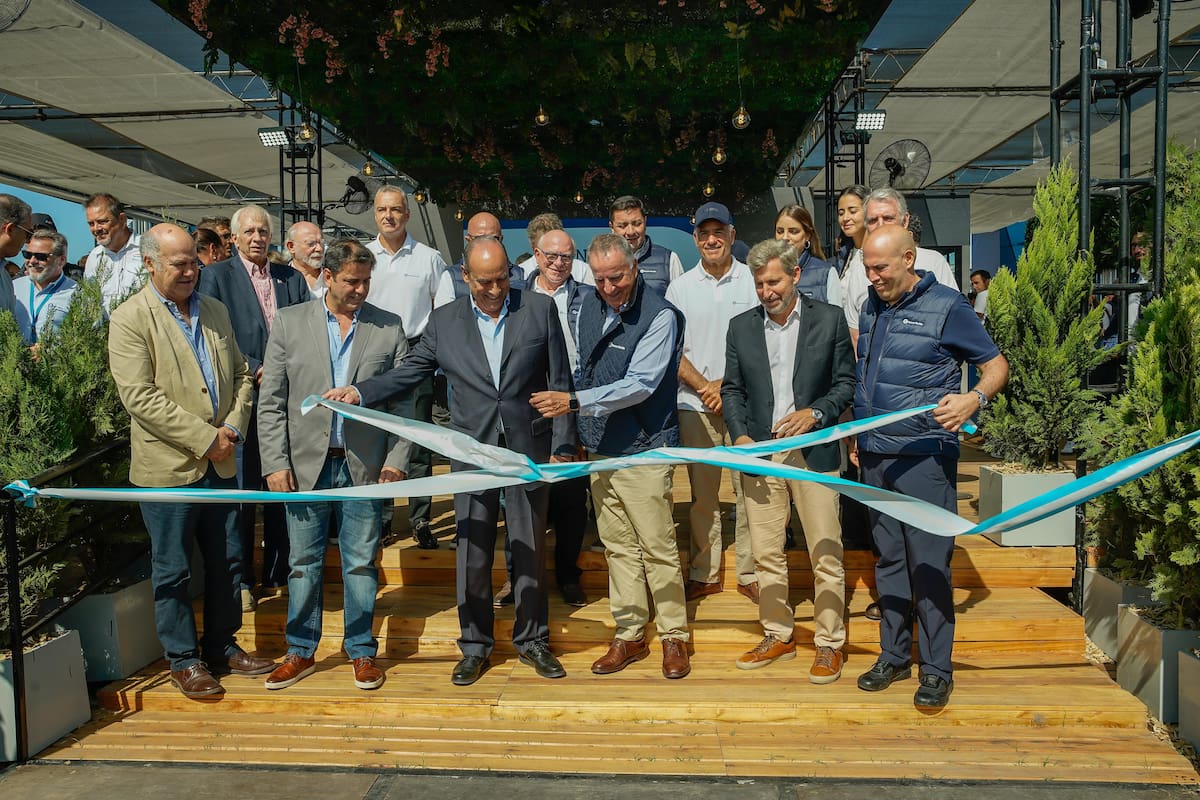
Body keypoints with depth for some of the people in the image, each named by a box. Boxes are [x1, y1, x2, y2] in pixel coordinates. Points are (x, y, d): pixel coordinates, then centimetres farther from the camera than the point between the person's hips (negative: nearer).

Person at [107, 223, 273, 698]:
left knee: (227, 562, 14)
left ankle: (223, 647, 30)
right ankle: (184, 660, 22)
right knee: (173, 570, 7)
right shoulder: (130, 319, -8)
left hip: (221, 462, 6)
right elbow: (139, 396, -16)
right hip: (169, 467, -6)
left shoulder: (215, 311, 12)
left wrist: (233, 427, -2)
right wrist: (204, 437, -17)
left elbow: (241, 374, 14)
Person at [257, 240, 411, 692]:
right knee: (303, 563, 10)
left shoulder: (389, 329, 2)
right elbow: (270, 401, 1)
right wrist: (275, 463, -5)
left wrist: (396, 460, -5)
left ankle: (361, 651, 23)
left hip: (364, 467, 0)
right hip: (305, 465, 0)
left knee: (361, 564, 8)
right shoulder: (290, 323, 2)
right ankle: (301, 651, 26)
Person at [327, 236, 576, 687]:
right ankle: (475, 645, 24)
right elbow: (409, 372, 8)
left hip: (529, 450, -1)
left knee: (530, 549, 9)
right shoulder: (444, 321, 5)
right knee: (472, 553, 7)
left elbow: (560, 383, 0)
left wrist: (562, 445, -3)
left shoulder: (540, 310, 0)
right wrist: (358, 392, -7)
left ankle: (533, 640, 27)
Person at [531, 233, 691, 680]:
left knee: (657, 548, 1)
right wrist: (578, 435, 16)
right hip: (599, 448, 6)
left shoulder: (659, 316, -13)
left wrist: (575, 402, -24)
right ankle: (630, 635, 25)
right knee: (618, 547, 13)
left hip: (643, 451, -6)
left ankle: (674, 637, 17)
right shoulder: (589, 307, 7)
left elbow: (639, 384, -21)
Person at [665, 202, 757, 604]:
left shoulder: (753, 281, 3)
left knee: (748, 488, 1)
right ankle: (704, 573, 19)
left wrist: (729, 384, -8)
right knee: (702, 493, 7)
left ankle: (750, 573, 13)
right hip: (695, 405, 2)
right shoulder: (680, 287, 8)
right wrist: (705, 387, -7)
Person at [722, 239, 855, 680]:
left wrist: (814, 413, -14)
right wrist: (740, 436, -4)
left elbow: (847, 382, 3)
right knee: (766, 553, 10)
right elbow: (732, 389, 11)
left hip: (814, 452, -3)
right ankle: (777, 636, 26)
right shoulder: (741, 326, 8)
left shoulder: (830, 318, 1)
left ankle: (830, 643, 17)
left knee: (826, 553, 2)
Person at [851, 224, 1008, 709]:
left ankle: (936, 669, 11)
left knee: (928, 564, -2)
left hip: (924, 455, -6)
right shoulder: (871, 305, 12)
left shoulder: (947, 306, -5)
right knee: (888, 560, 12)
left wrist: (973, 399, -22)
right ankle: (894, 655, 24)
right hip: (874, 455, 6)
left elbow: (996, 365, -2)